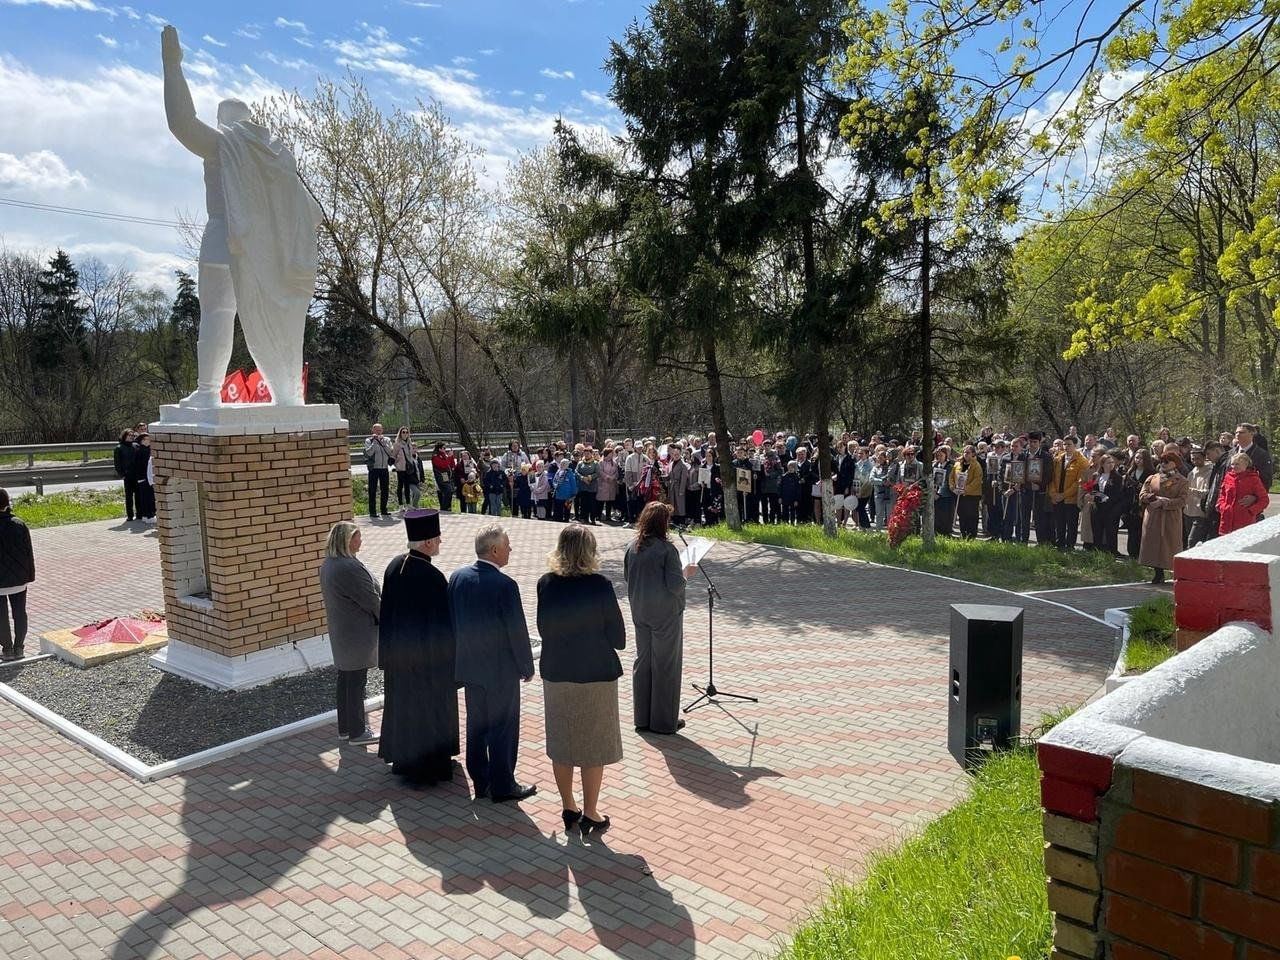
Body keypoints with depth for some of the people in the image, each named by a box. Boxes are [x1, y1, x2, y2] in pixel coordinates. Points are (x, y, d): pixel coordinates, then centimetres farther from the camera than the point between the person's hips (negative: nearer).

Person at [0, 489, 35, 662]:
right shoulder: (19, 525, -6)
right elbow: (29, 552, 0)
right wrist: (30, 576, 9)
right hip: (19, 579, 3)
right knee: (20, 613, 11)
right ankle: (18, 648, 16)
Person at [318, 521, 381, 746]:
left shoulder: (327, 565, 5)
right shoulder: (350, 567, -25)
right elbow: (372, 600, -19)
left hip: (340, 630, 9)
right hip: (357, 632, -9)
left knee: (345, 679, 17)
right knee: (356, 680, 1)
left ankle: (344, 728, 28)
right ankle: (357, 732, 12)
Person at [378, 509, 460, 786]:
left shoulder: (394, 566, -3)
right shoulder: (431, 576, -26)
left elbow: (387, 610, 7)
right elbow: (443, 623, -20)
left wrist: (389, 652, 16)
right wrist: (449, 657, -8)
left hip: (397, 651, 7)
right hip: (427, 657, -7)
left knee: (403, 704, 21)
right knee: (428, 709, 10)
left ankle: (403, 759, 37)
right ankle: (427, 767, 23)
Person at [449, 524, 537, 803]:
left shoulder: (458, 577, -3)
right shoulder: (504, 585, -23)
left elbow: (453, 621, 6)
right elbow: (517, 630, -18)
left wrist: (466, 653, 17)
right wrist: (527, 667, -4)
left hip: (470, 666, 6)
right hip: (502, 670, -6)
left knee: (476, 727, 17)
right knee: (503, 730, 8)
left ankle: (480, 782, 29)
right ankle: (502, 786, 20)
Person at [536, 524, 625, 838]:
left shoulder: (546, 584, -8)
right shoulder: (600, 586, -17)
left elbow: (543, 630, 3)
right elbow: (618, 638, -11)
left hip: (556, 674, 3)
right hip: (596, 676, -3)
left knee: (561, 743, 16)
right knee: (594, 747, 10)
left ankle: (568, 808, 28)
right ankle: (590, 814, 17)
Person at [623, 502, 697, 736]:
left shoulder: (631, 547, 0)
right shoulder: (667, 549, -19)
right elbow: (676, 585, -20)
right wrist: (687, 572, -3)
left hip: (640, 612, 6)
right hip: (665, 613, -6)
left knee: (642, 662, 16)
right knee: (666, 665, 6)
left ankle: (642, 718, 24)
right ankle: (664, 721, 14)